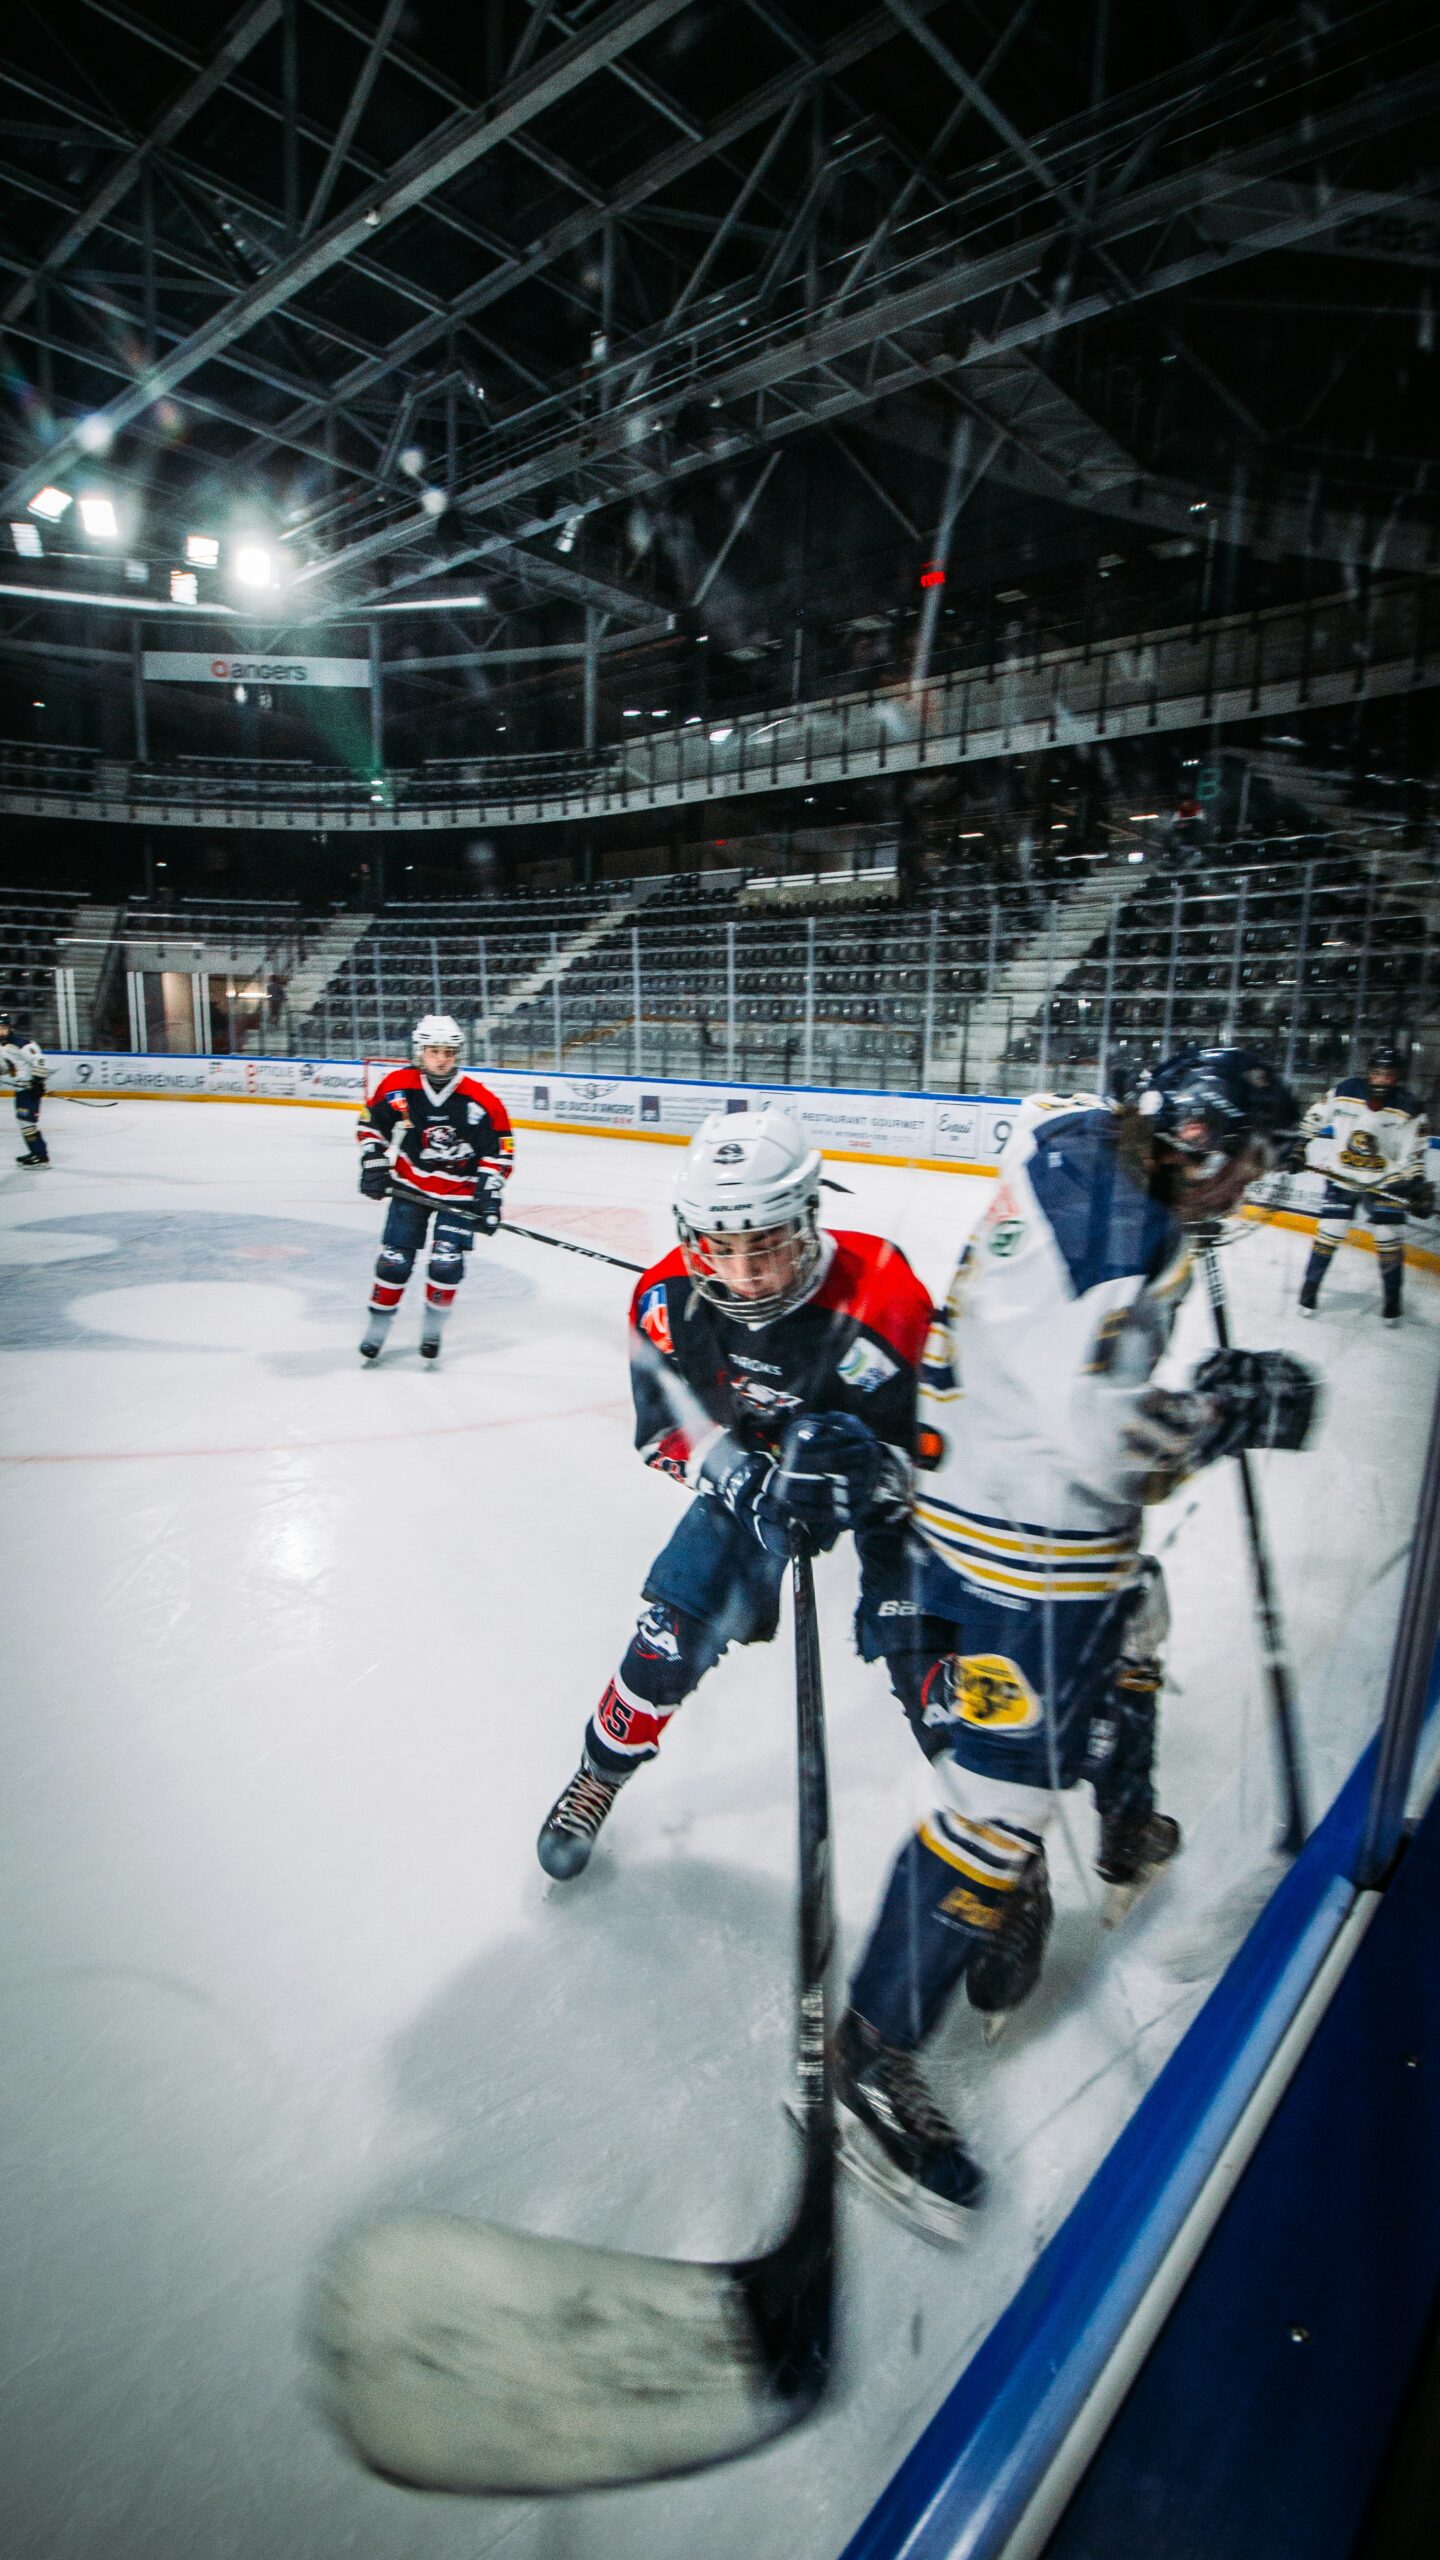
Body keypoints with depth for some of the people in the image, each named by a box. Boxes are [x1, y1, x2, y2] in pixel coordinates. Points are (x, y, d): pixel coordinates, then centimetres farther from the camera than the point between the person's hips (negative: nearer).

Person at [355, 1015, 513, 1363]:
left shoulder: (481, 1100, -16)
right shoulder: (396, 1087, -11)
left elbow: (500, 1152, -9)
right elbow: (371, 1125, 5)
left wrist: (489, 1197, -14)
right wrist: (374, 1165, -3)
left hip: (459, 1194, -1)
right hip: (409, 1187, 1)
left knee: (446, 1264, -9)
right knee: (395, 1261, 0)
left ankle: (433, 1326, 16)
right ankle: (378, 1323, 20)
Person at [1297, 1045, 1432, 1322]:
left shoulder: (1408, 1109, -11)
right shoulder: (1344, 1092, -11)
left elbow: (1416, 1154, -5)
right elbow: (1313, 1120, 4)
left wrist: (1419, 1187, -11)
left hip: (1386, 1182, 0)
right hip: (1341, 1176, 0)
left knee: (1389, 1239, 0)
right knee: (1330, 1232, -3)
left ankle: (1392, 1299, 15)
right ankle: (1309, 1288, 10)